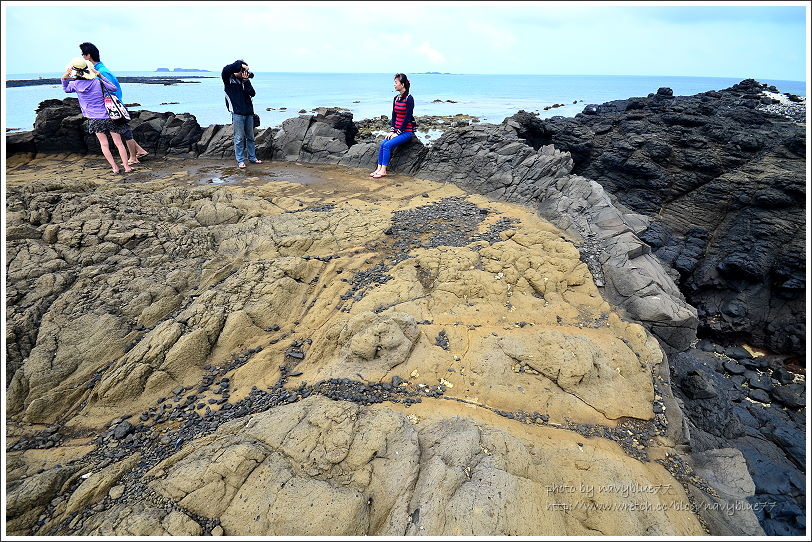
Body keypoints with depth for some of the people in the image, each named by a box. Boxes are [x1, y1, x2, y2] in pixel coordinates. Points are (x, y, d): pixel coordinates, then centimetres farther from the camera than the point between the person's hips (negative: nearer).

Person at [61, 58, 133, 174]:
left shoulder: (75, 84, -2)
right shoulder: (97, 82, -9)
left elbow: (66, 89, 19)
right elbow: (114, 88, 2)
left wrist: (64, 78, 7)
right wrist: (100, 76, 2)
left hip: (94, 119, 1)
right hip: (108, 117, -1)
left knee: (104, 144, 10)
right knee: (119, 143, 5)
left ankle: (115, 167, 6)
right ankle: (126, 167, 5)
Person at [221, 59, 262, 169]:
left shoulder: (246, 80, 13)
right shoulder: (229, 79, 1)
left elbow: (252, 93, -1)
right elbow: (226, 69, -21)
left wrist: (246, 81, -11)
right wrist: (240, 65, -16)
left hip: (249, 113, 5)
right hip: (237, 113, -5)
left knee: (250, 137, 12)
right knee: (239, 138, -3)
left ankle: (252, 158, 23)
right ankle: (240, 161, 2)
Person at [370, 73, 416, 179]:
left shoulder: (409, 99, -11)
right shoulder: (396, 99, 13)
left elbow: (407, 118, -15)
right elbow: (394, 116, 13)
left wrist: (398, 133, -16)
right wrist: (392, 131, 0)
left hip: (406, 131, -7)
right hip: (396, 130, 7)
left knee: (388, 145, -23)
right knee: (383, 144, -14)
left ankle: (383, 171, -19)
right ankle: (379, 169, -14)